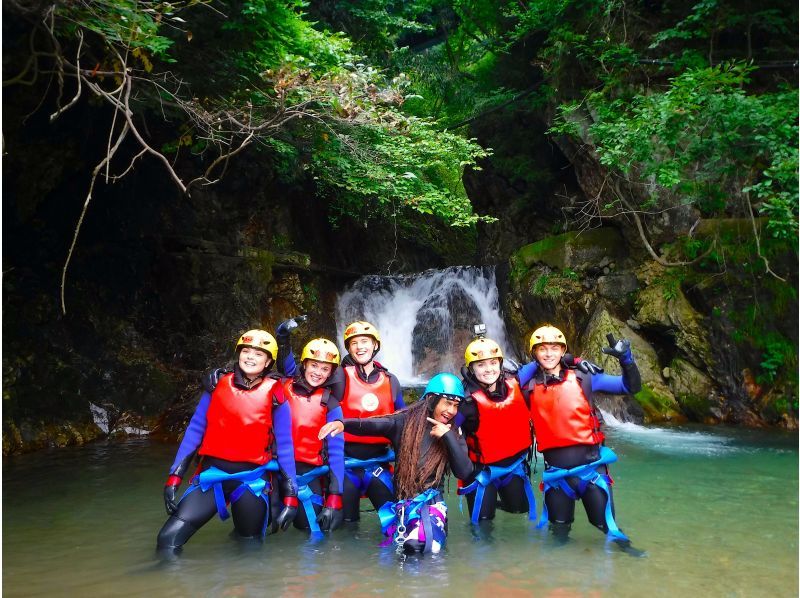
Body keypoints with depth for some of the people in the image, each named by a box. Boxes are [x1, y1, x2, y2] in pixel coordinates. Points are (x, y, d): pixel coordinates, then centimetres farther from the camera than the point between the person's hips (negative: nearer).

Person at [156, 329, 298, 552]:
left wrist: (290, 496, -3)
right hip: (212, 473, 1)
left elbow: (284, 445, 0)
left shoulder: (274, 394, -3)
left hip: (252, 478, -1)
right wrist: (174, 477, 0)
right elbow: (195, 430, 5)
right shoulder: (218, 385, 3)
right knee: (168, 539, -13)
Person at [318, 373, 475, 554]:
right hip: (401, 499, 1)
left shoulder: (453, 434, 5)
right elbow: (373, 425, -16)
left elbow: (464, 473, -6)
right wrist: (344, 423, -36)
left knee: (421, 544, -26)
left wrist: (448, 437, -14)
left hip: (431, 502, -1)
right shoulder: (406, 421, 0)